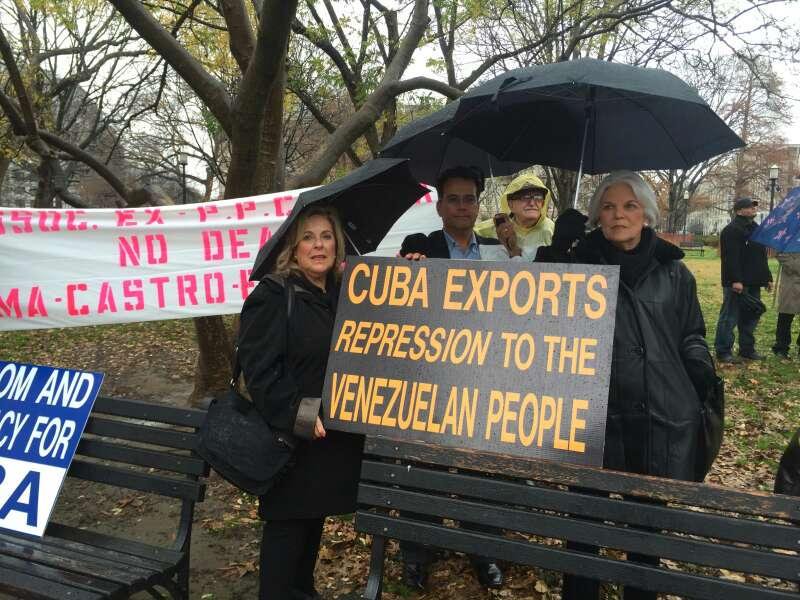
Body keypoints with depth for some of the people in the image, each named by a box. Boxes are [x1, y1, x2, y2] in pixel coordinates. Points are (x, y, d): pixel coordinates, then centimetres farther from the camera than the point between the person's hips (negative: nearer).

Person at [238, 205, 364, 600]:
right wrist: (299, 415, -26)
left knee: (315, 519, 19)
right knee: (287, 525, 3)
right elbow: (259, 367, -18)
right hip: (291, 436, -7)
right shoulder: (273, 295, -12)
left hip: (334, 435, 7)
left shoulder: (344, 294, 10)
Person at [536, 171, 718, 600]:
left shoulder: (673, 271, 8)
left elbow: (691, 336, 14)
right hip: (595, 414, -1)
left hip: (664, 416, 2)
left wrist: (703, 375, 0)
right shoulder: (578, 267, 4)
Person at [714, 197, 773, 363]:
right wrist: (735, 280, -25)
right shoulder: (732, 230, -10)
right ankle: (723, 351, 0)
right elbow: (731, 258, -19)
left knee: (751, 317, 13)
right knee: (730, 317, -5)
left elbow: (762, 258, 24)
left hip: (753, 283, 9)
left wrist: (767, 277, 19)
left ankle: (747, 349, 24)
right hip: (737, 283, -9)